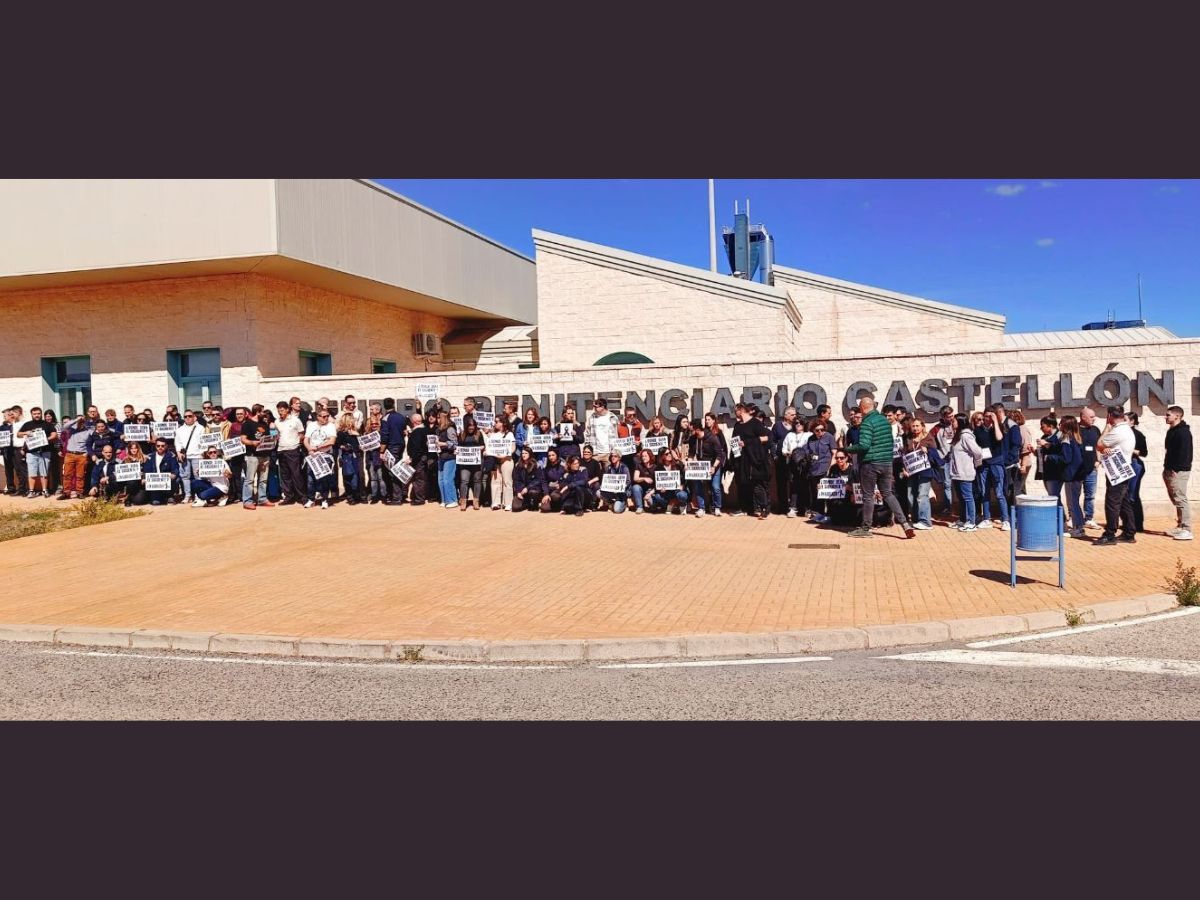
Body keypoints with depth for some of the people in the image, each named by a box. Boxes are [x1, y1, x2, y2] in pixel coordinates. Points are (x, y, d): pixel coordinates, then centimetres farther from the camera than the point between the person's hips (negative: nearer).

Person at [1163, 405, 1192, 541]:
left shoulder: (1183, 432, -13)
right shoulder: (1172, 431, 17)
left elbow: (1183, 453, -20)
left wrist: (1176, 469, -20)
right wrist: (1168, 468, 14)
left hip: (1178, 472, -10)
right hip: (1170, 470, 10)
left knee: (1180, 500, -10)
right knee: (1176, 500, 14)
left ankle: (1187, 530, -10)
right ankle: (1180, 526, 21)